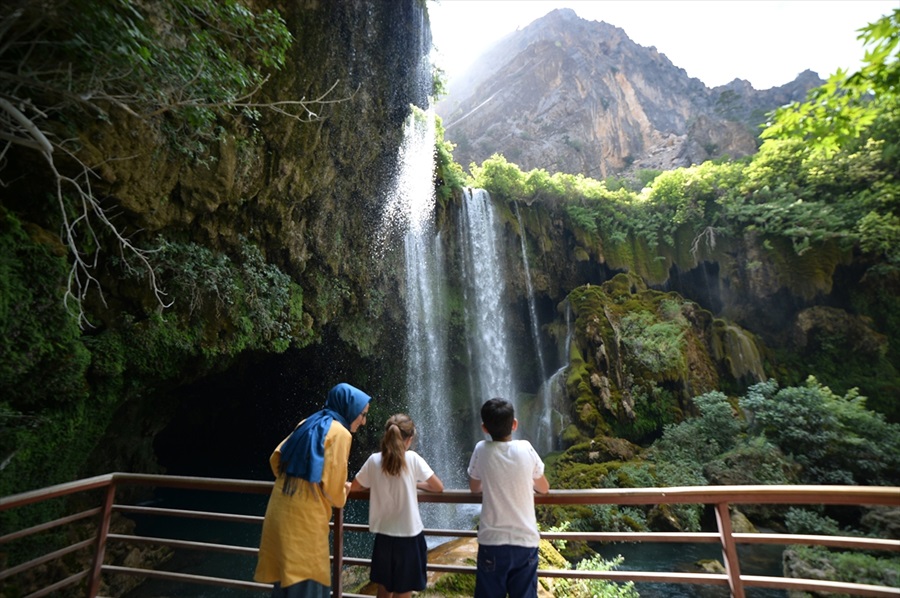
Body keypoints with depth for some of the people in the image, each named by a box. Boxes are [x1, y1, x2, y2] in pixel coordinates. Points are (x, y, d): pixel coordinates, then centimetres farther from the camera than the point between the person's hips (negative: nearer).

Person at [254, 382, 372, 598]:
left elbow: (276, 458, 13)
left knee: (287, 578, 22)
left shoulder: (308, 424, 10)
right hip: (305, 517, -8)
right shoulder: (340, 432, -14)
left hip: (281, 511, 8)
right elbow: (332, 487, -16)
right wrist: (343, 493, 6)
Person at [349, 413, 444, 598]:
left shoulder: (374, 460, -7)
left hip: (384, 535, 3)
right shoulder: (412, 458, -14)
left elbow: (354, 487, 7)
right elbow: (439, 487, -6)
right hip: (409, 536, -3)